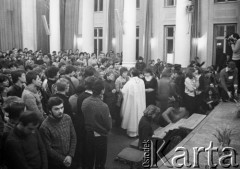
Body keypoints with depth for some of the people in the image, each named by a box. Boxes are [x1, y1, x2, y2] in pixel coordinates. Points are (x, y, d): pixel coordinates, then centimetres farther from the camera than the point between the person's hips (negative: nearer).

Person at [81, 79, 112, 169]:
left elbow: (83, 117, 1)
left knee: (89, 159, 24)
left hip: (88, 134, 5)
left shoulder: (85, 102, -13)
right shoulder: (103, 106, -27)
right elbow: (109, 125, -18)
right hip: (100, 136, -5)